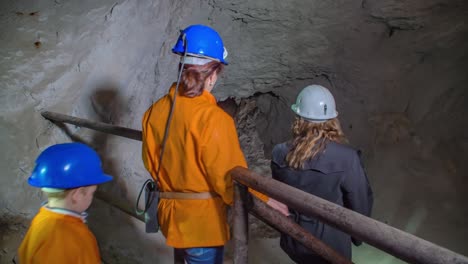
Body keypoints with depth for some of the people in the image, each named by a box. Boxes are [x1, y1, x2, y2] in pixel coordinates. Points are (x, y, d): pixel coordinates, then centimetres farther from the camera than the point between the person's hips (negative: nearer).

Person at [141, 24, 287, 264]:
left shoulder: (156, 111, -6)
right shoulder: (213, 118, -25)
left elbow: (151, 163, 5)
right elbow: (229, 176, -21)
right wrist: (265, 201, -8)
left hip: (170, 214, 6)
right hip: (203, 220, -6)